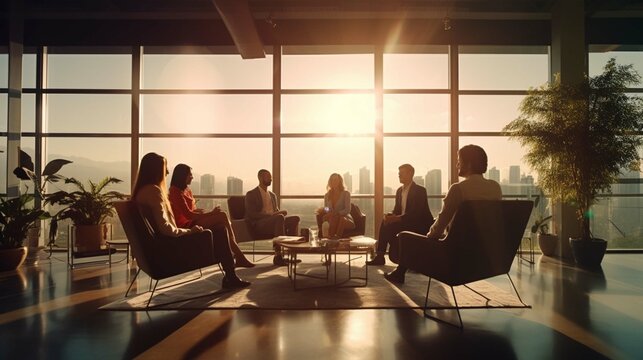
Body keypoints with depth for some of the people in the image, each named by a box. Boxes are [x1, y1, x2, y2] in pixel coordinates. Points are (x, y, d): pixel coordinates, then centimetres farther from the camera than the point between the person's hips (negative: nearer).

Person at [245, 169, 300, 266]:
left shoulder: (272, 195, 23)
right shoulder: (251, 195, 2)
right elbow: (251, 214, -10)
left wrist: (281, 212, -1)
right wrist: (270, 215, -21)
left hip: (273, 221, 7)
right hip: (258, 224, -7)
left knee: (295, 219, -16)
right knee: (280, 218, -36)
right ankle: (278, 255, -37)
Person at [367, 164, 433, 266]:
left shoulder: (420, 190, -11)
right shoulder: (399, 190, 12)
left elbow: (417, 213, -21)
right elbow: (396, 210, 12)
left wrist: (398, 218, -30)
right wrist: (390, 216, -12)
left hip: (420, 225, -7)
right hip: (404, 223, 7)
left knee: (391, 227, -26)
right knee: (385, 223, -16)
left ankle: (396, 256, -9)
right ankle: (379, 255, -15)